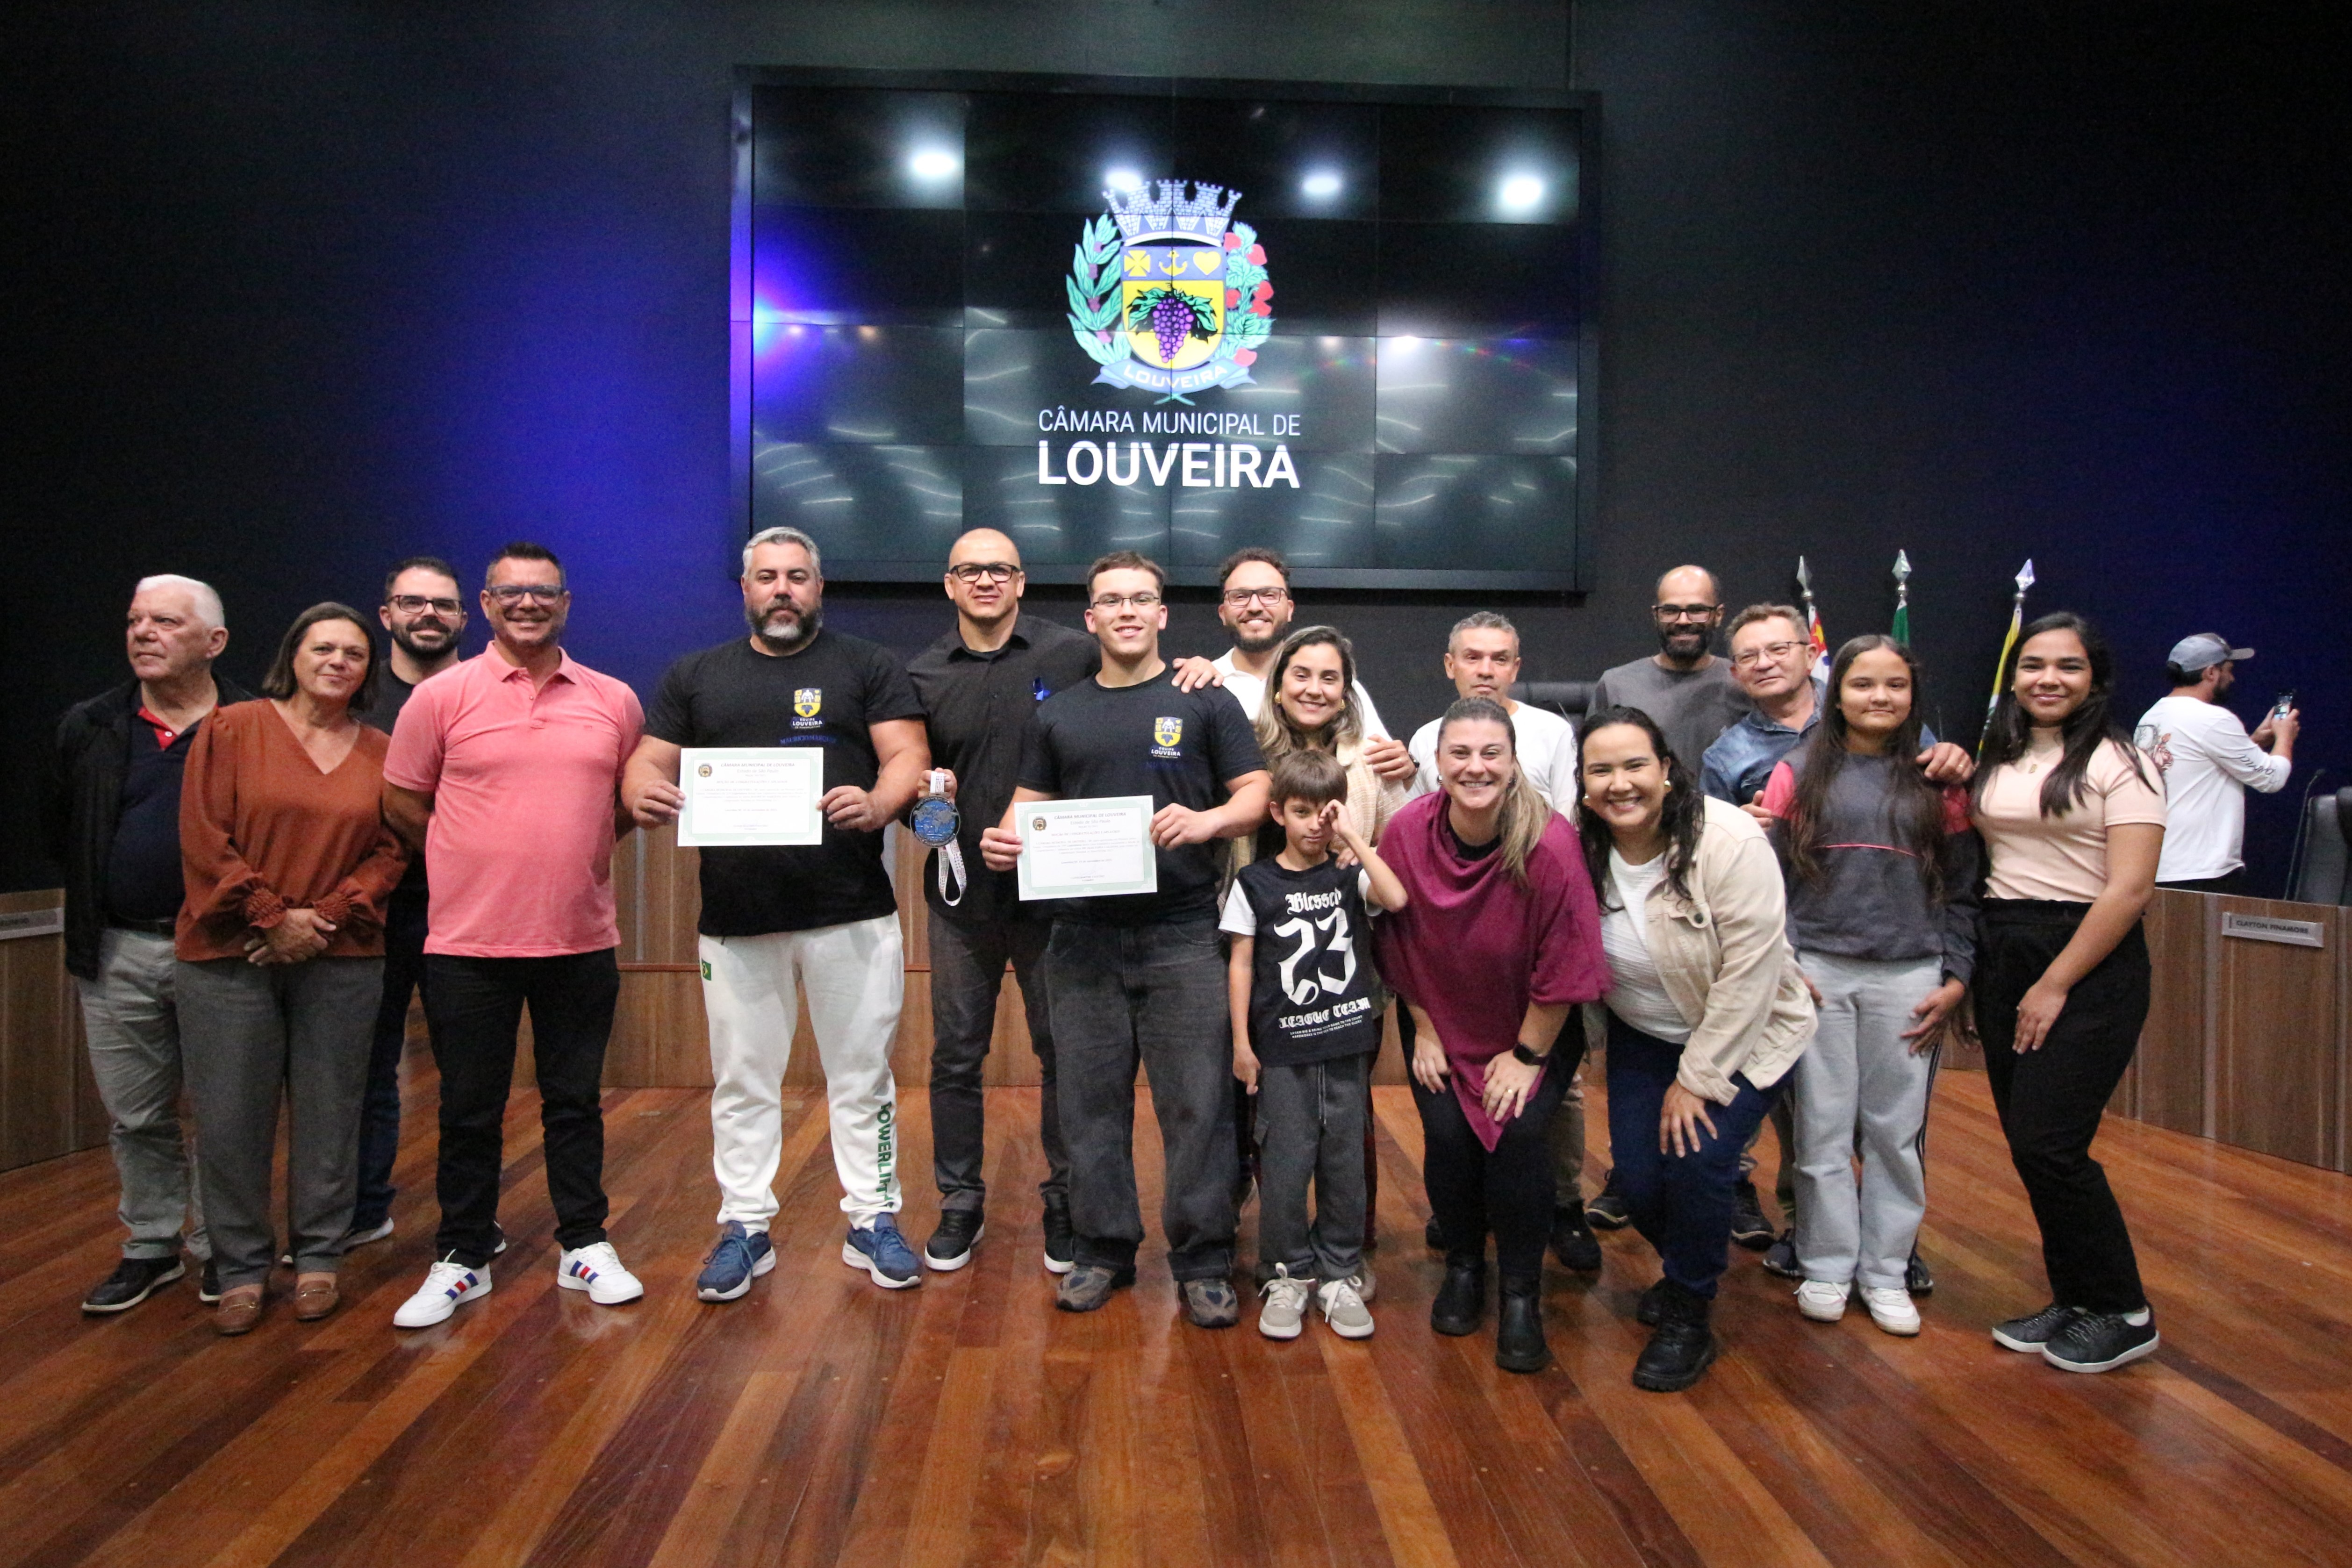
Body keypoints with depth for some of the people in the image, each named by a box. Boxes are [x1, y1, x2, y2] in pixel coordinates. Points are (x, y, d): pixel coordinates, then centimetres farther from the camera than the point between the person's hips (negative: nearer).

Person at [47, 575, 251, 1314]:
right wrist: (98, 905, 10)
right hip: (120, 953, 4)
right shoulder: (89, 729, 7)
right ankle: (151, 1246, 29)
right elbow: (61, 831, 17)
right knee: (136, 1116, 13)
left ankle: (220, 1247, 22)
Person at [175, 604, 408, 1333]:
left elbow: (390, 852, 4)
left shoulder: (382, 753, 8)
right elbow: (205, 840, -4)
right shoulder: (233, 729, 2)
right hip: (228, 957, -1)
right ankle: (241, 1268, 18)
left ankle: (319, 1258, 21)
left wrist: (325, 918, -9)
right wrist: (273, 918, -10)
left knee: (330, 1113, 6)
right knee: (232, 1116, 3)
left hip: (341, 961, 2)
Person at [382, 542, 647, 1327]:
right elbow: (402, 806, 3)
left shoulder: (614, 701, 4)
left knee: (576, 1100, 12)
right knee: (469, 1109, 9)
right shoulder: (441, 696, -1)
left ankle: (585, 1246, 25)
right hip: (468, 941, -1)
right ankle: (462, 1259, 24)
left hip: (582, 939, 2)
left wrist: (570, 853, 8)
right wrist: (476, 868, 7)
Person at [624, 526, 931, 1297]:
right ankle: (744, 1227, 23)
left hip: (852, 913, -2)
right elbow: (648, 761, 11)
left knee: (861, 1075, 7)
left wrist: (878, 804, -24)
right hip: (734, 916, 2)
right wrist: (644, 794, -14)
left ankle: (873, 1220, 19)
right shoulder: (695, 675, 14)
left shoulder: (869, 666, 7)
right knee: (742, 1081, 11)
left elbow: (908, 754, -2)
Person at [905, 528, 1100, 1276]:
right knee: (956, 1054, 10)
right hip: (963, 893, 2)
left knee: (1063, 1052, 8)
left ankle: (1065, 1202, 25)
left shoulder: (1075, 655, -2)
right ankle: (960, 1204, 27)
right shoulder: (923, 674, 6)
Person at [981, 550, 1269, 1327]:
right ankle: (1102, 1249, 24)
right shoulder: (1057, 714, 14)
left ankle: (1203, 1262, 13)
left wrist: (1208, 820, -17)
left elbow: (1258, 793, 3)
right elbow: (1031, 805, 15)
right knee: (1091, 1099, 9)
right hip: (1084, 935, 3)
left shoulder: (1204, 703, 5)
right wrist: (1005, 839, -7)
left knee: (1196, 1102, 0)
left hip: (1182, 936, -3)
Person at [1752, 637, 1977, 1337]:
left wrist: (1956, 978, 1)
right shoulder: (1798, 773, 4)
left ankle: (1886, 1270, 21)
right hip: (1818, 974, -1)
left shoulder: (1938, 779, 8)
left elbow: (1961, 889, 8)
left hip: (1908, 977, 1)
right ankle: (1826, 1268, 18)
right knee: (1822, 1128, 5)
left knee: (1897, 1130, 7)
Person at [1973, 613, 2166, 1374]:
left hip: (2090, 964, -6)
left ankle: (2123, 1313, 12)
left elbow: (2130, 888, -14)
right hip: (2002, 954, 6)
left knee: (2047, 1143, -8)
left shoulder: (2118, 762, -7)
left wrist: (2054, 986, -15)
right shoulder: (1998, 761, 12)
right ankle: (2075, 1300, 24)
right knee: (2028, 1145, 8)